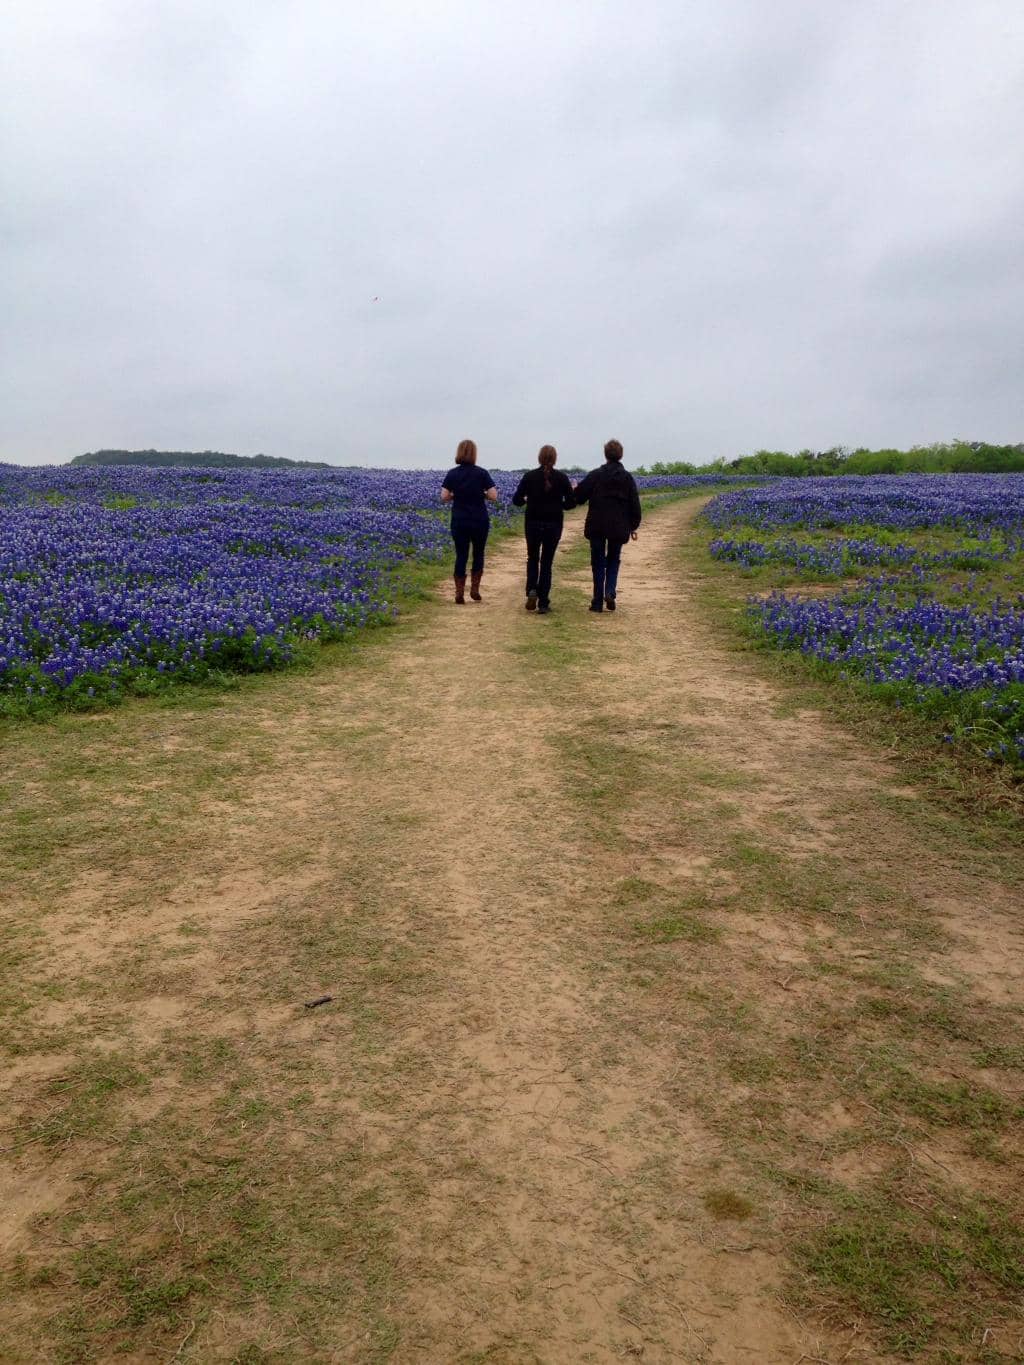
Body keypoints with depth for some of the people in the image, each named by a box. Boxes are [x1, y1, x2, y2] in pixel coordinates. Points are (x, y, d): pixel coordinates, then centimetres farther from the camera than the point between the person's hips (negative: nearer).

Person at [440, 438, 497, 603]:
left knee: (461, 556, 7)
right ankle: (475, 589, 13)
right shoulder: (482, 473, -6)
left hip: (459, 522, 1)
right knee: (478, 554, 16)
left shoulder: (452, 474, -1)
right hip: (479, 521, -1)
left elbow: (444, 497, -5)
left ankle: (459, 593, 3)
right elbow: (493, 497, -10)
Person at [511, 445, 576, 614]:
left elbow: (516, 500, -6)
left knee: (532, 559, 19)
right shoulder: (562, 478, -4)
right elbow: (571, 502, -5)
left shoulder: (529, 476, -5)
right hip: (554, 525, 0)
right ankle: (543, 603, 7)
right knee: (547, 562, 8)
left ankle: (531, 591, -5)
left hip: (533, 524, 0)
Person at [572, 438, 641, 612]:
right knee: (613, 561, 17)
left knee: (598, 563, 6)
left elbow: (578, 496, -6)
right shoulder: (628, 477, 1)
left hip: (597, 526, -1)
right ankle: (610, 592, -5)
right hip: (619, 527, 1)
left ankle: (598, 602, 6)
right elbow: (635, 505, 2)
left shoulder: (595, 475, -6)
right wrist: (633, 526, 11)